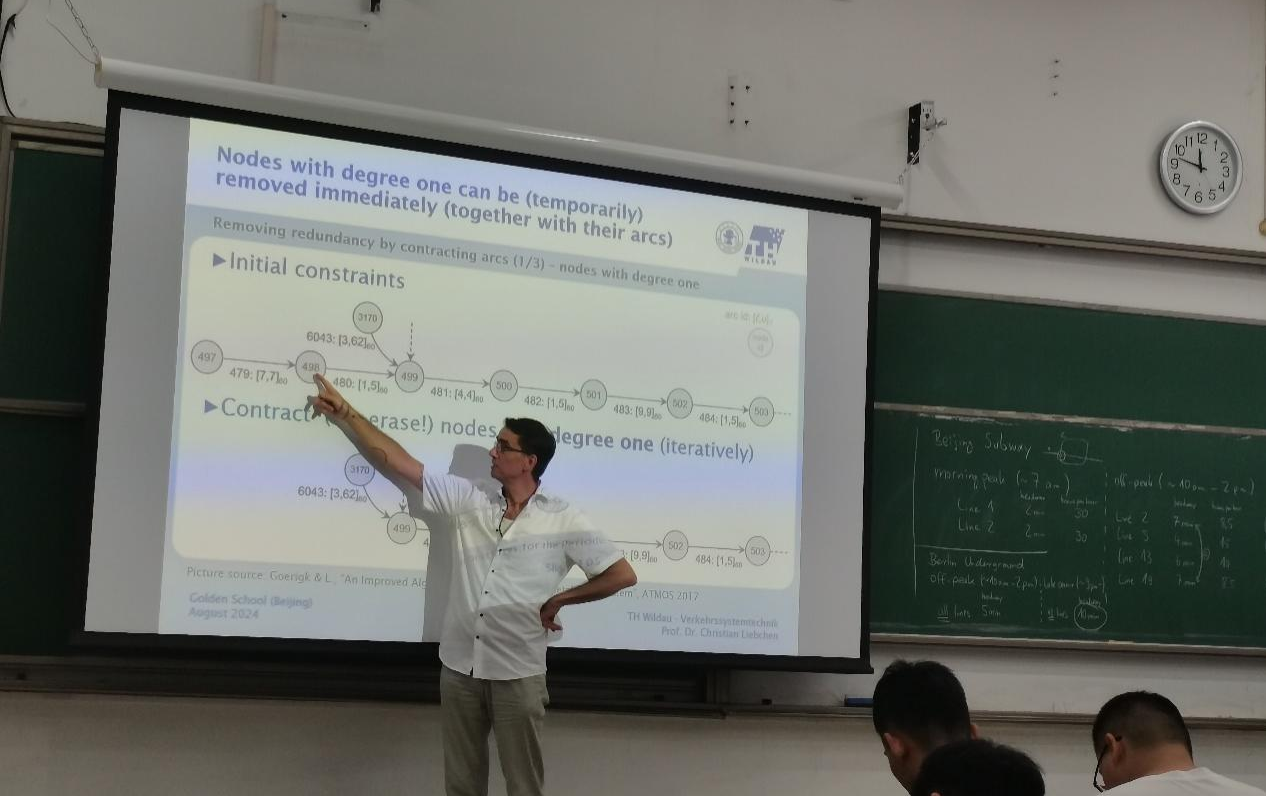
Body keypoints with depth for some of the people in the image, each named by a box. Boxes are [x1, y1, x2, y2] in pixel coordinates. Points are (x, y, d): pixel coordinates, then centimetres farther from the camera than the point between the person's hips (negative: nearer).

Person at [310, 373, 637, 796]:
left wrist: (557, 600, -3)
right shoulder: (468, 500, 2)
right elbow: (395, 460, 2)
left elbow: (623, 574, -5)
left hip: (518, 674, -3)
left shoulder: (562, 520, -7)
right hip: (459, 667, 4)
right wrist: (344, 413, 0)